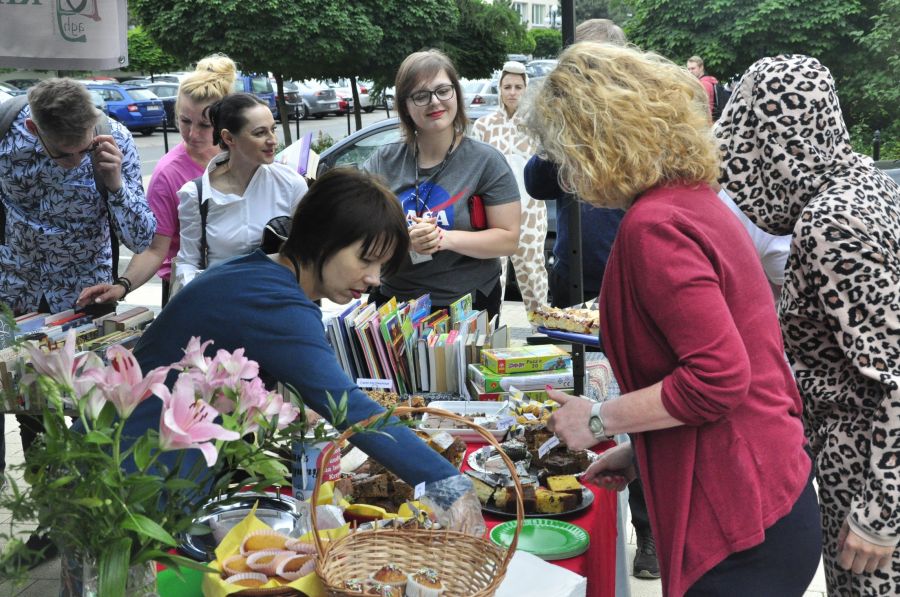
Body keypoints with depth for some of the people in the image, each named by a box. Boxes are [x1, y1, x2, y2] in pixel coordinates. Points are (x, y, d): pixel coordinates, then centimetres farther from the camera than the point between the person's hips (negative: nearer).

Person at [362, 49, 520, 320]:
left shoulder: (486, 161, -6)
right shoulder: (382, 162, 1)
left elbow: (509, 239, -9)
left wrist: (446, 239, -22)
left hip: (469, 306, -2)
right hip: (392, 305, 2)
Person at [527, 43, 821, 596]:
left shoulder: (655, 226, -19)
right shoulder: (697, 199, 10)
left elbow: (718, 377, -25)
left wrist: (599, 419, -13)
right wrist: (638, 450, 19)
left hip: (739, 529, -9)